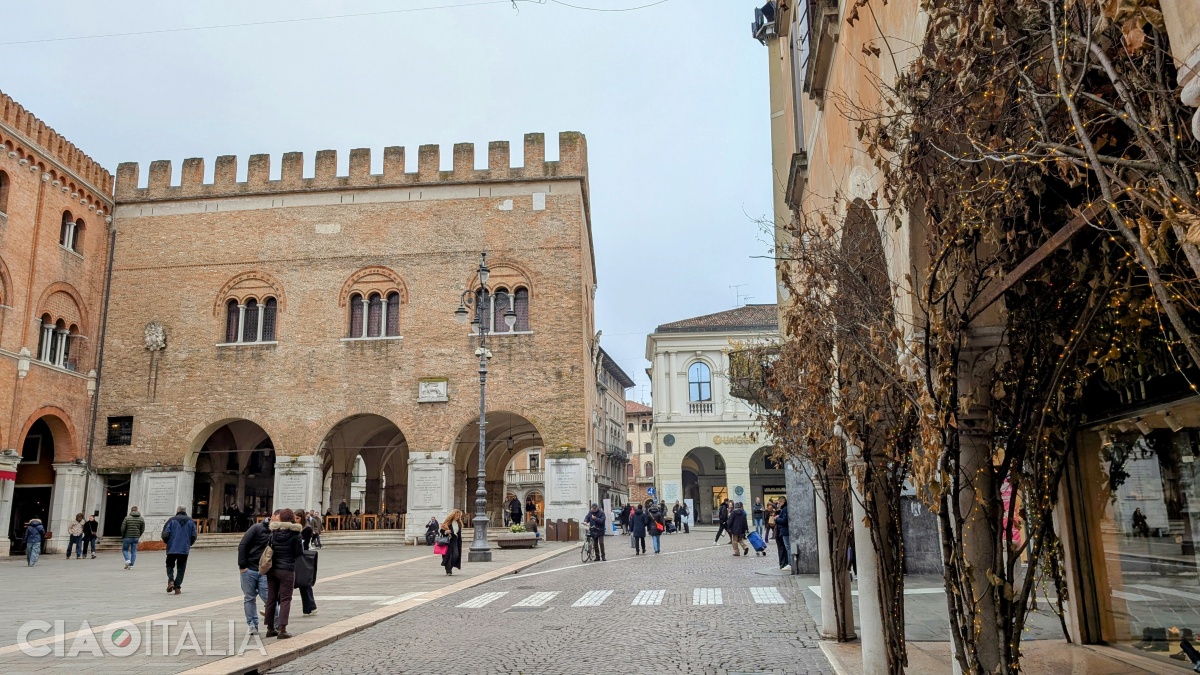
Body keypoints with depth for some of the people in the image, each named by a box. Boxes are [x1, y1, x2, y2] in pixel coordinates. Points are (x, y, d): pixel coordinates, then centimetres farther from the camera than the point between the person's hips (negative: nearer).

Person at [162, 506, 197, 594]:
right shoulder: (191, 521, 5)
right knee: (181, 568, 8)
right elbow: (194, 536, 2)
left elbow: (165, 535, -5)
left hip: (172, 549, -1)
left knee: (170, 565, 15)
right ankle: (177, 587, 4)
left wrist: (168, 543, 14)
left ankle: (171, 580, -7)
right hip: (185, 549, 1)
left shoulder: (171, 520, 0)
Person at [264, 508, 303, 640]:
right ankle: (282, 630, -6)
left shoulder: (273, 532, 1)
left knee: (271, 598, 13)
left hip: (272, 569, 5)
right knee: (285, 599, 0)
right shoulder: (294, 533, -11)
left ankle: (270, 628, 20)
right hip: (287, 570, -5)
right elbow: (300, 553, -8)